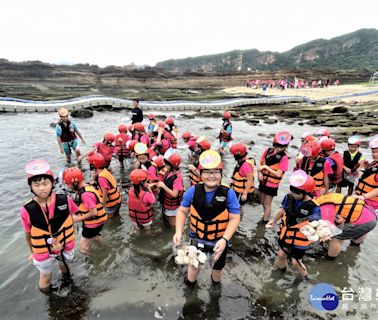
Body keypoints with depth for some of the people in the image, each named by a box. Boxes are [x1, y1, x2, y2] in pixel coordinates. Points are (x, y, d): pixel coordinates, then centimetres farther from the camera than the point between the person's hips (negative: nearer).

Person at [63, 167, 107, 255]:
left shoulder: (85, 194, -29)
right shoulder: (88, 187, 1)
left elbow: (93, 212, -28)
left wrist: (79, 218, -17)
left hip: (93, 224, -9)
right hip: (97, 221, 9)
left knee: (83, 249, 6)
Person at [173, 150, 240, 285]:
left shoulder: (228, 193, -24)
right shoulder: (192, 191, -19)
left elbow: (234, 218, -18)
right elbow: (182, 211, -7)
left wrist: (225, 239, -29)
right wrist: (178, 232, -18)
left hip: (219, 241, -1)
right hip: (197, 239, 1)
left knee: (217, 268, 29)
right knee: (193, 265, 28)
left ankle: (216, 284, 64)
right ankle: (190, 283, 62)